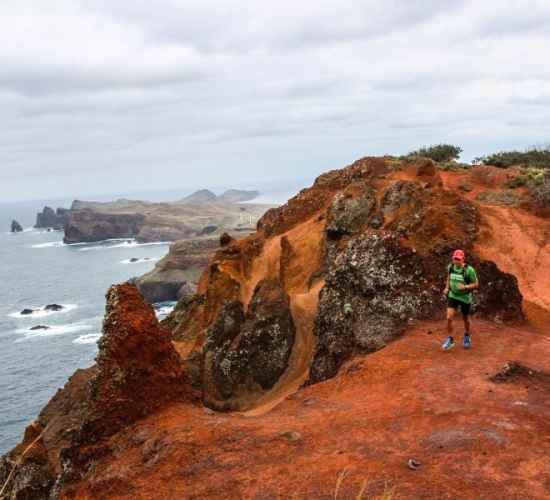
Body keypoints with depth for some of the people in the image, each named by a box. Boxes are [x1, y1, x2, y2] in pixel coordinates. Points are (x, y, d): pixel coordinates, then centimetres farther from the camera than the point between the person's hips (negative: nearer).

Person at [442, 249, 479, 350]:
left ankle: (467, 336, 47)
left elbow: (476, 284, -14)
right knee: (449, 318, -12)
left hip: (465, 297, -2)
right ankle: (450, 340, 5)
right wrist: (447, 288, -1)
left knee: (465, 319, 18)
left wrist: (465, 287, -31)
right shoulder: (450, 267, -10)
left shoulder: (469, 270, -23)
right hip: (453, 296, 2)